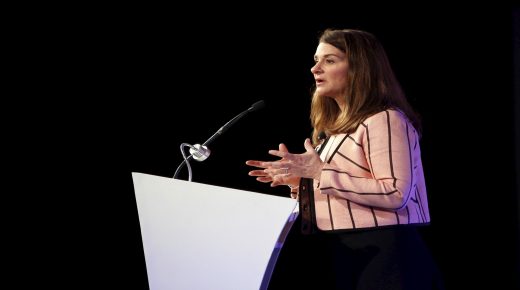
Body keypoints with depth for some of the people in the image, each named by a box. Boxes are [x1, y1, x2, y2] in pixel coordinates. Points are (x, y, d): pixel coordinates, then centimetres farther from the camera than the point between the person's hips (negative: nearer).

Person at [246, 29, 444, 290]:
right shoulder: (337, 125, 17)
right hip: (339, 254, 9)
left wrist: (321, 172, -20)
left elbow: (395, 194, -22)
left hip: (379, 256, -9)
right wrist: (300, 179, 4)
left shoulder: (383, 119, -11)